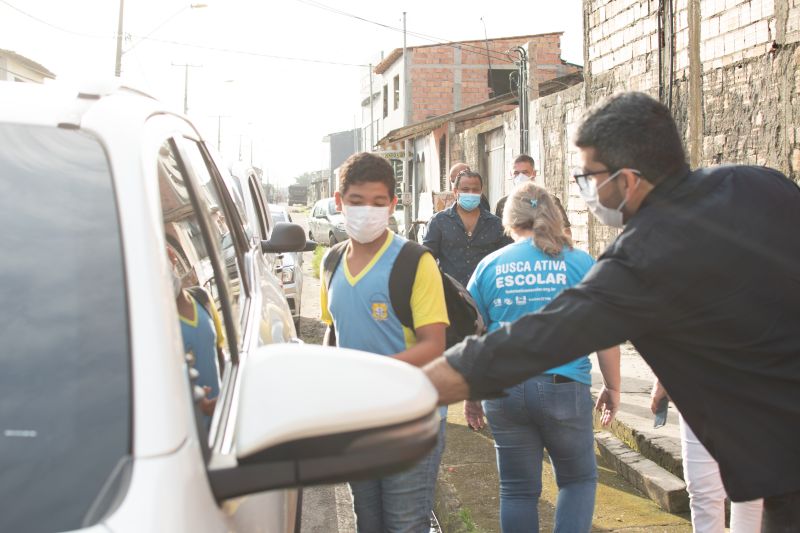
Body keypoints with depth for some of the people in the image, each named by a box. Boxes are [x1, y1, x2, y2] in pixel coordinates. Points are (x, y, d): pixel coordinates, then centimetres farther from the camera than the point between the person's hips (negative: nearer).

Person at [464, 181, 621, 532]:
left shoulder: (489, 266, 5)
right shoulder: (580, 263, 0)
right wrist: (613, 388, 11)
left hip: (504, 392, 2)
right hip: (565, 386, -2)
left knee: (518, 490, 13)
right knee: (578, 480, 17)